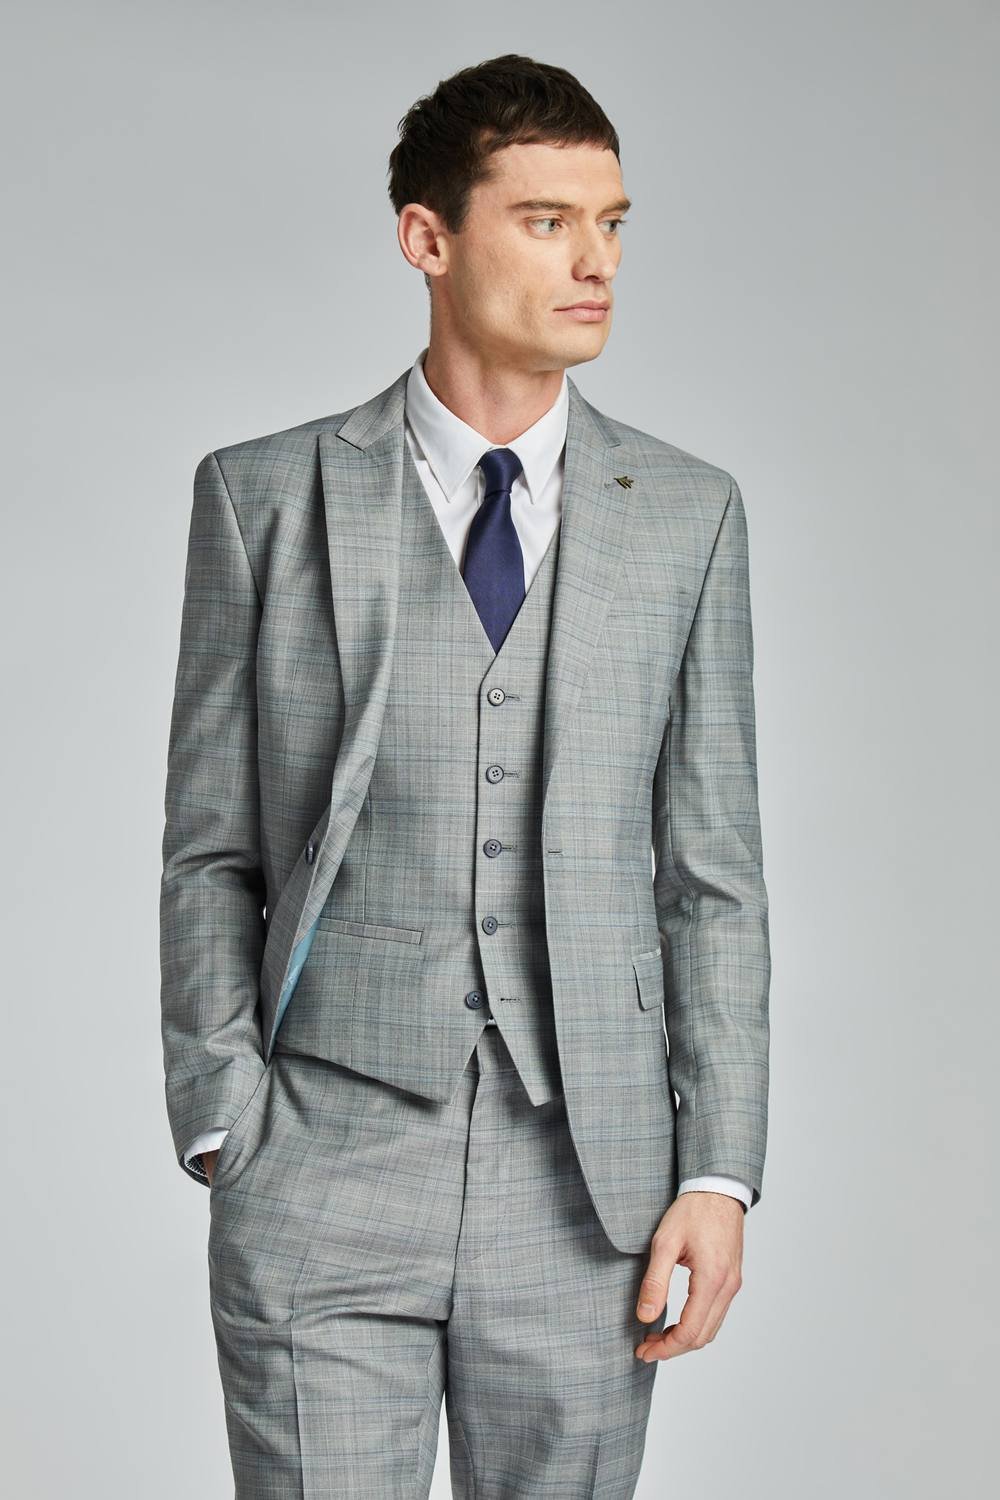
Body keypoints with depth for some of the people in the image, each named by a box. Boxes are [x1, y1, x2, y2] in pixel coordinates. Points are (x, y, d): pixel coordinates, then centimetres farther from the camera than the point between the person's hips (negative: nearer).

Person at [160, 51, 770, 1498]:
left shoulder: (688, 514, 7)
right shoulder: (266, 497, 3)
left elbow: (713, 868, 6)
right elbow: (210, 851, 5)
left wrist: (718, 1170, 0)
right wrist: (225, 1132, -3)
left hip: (587, 1182, 2)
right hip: (325, 1172, -1)